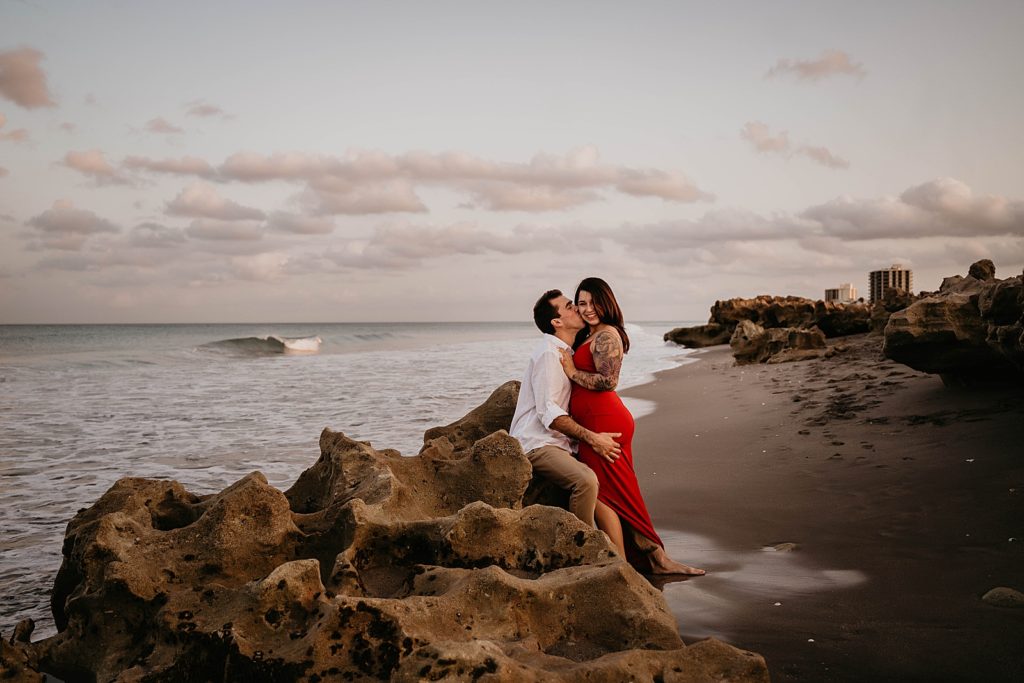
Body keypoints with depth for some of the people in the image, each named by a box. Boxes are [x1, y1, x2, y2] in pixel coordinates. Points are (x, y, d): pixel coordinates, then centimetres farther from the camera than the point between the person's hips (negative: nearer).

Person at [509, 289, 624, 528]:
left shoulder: (565, 353, 19)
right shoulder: (548, 354, -13)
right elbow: (548, 412, -20)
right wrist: (591, 438, -21)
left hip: (555, 442, 10)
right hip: (536, 444, -10)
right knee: (586, 480, -31)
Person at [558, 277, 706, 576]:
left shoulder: (605, 335, -11)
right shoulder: (589, 335, 19)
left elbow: (608, 381, -20)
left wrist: (573, 372, -13)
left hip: (602, 422, -10)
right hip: (600, 420, 10)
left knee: (600, 493, -5)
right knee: (619, 494, 13)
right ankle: (656, 557, 19)